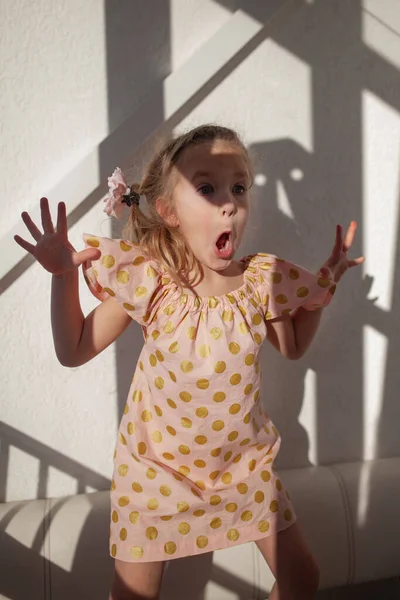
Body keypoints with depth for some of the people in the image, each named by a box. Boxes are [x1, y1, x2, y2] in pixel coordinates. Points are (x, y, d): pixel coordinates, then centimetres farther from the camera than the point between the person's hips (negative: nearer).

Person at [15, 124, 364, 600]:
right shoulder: (148, 281, -20)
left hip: (244, 463, 3)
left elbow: (292, 347, 9)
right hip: (157, 469, -2)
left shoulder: (262, 280, -12)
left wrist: (326, 283, -2)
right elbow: (74, 352, -11)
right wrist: (63, 275, -21)